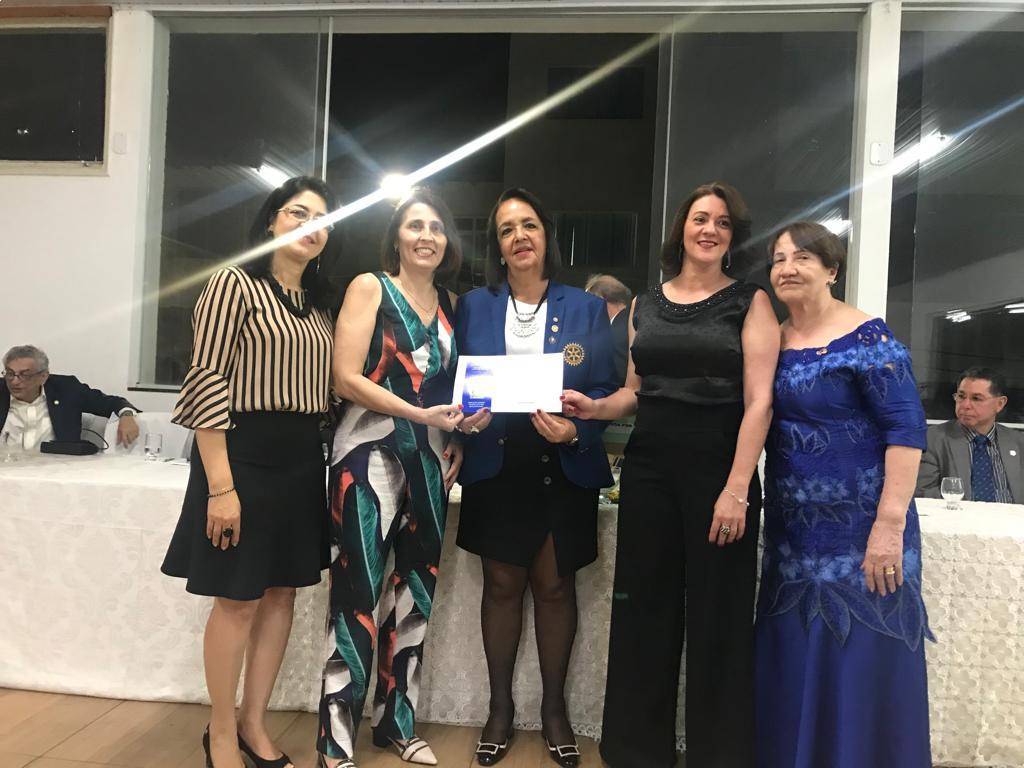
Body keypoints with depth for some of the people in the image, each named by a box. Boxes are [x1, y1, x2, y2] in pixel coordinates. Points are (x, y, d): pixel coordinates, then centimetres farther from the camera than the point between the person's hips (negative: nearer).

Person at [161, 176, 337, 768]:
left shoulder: (320, 303, 14)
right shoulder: (235, 284, -7)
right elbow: (206, 384, -13)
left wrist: (321, 462, 8)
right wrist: (220, 486, -19)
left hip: (303, 461, 7)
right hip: (246, 452, -7)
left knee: (281, 595, 12)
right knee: (238, 601, 3)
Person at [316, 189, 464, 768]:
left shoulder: (450, 303, 14)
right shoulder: (370, 287, -1)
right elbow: (347, 377, -10)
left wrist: (457, 443, 5)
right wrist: (420, 415, -16)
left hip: (431, 459, 5)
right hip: (371, 454, -5)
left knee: (416, 590, 11)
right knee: (359, 594, -3)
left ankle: (399, 721, 27)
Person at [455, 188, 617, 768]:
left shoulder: (586, 308, 2)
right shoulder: (474, 306, 6)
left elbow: (604, 391, -1)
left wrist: (576, 430, -19)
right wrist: (466, 418, -14)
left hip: (565, 468, 0)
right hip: (496, 465, 1)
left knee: (555, 587, 8)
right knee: (502, 585, 8)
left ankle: (555, 707, 27)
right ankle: (501, 707, 26)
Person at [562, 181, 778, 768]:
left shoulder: (749, 302, 0)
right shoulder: (645, 306, 12)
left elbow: (759, 400, -8)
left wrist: (737, 489, -17)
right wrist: (595, 407, -4)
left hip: (719, 470, -3)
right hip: (648, 469, 4)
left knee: (717, 619, 5)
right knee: (644, 612, 10)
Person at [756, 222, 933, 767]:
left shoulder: (866, 339, -9)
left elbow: (906, 430, -14)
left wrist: (891, 524, -20)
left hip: (861, 534, -5)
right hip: (791, 534, 6)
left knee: (860, 662, 3)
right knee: (789, 664, 13)